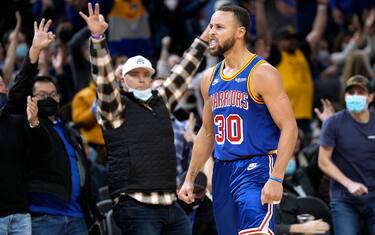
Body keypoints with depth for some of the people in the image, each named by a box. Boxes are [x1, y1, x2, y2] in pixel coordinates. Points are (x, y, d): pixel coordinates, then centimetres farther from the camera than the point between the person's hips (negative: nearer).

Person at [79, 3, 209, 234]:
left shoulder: (161, 102, 17)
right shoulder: (117, 109, 1)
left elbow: (184, 71, 23)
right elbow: (103, 76, -12)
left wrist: (206, 36, 26)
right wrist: (97, 37, -25)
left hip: (171, 205, 6)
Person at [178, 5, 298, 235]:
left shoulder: (261, 74, -9)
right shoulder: (210, 78, 13)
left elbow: (289, 127, -14)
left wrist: (276, 179, -22)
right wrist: (190, 179, 19)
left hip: (256, 168, -8)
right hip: (222, 171, 8)